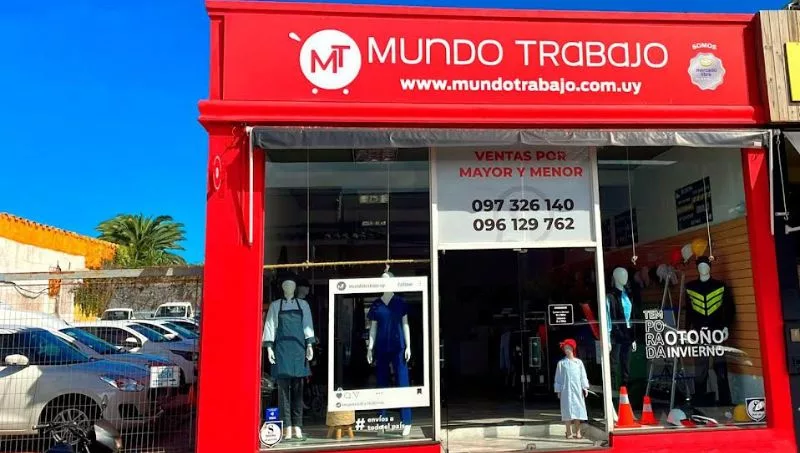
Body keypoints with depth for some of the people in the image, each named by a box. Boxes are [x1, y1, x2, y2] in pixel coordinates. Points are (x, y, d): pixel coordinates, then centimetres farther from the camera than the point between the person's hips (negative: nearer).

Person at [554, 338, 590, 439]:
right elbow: (558, 377, 5)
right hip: (566, 390, -2)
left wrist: (585, 387, 0)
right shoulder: (561, 363, 4)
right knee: (568, 409, -4)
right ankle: (569, 433, 0)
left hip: (577, 389, 2)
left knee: (578, 409, 2)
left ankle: (578, 432, 10)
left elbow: (583, 375, 9)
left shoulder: (578, 362, 9)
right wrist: (558, 390, 1)